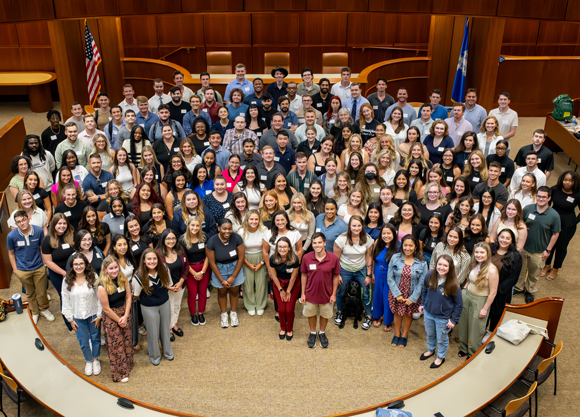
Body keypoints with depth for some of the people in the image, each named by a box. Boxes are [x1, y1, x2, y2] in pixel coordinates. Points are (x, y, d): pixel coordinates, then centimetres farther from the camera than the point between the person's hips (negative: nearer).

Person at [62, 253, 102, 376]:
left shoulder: (93, 278, -14)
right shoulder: (67, 281, -9)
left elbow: (100, 298, -8)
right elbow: (66, 301, -1)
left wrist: (99, 316, -7)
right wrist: (70, 319, 0)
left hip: (93, 314, -1)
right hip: (78, 317, 1)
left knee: (95, 338, 15)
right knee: (83, 342, 13)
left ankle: (96, 359, 40)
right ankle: (88, 361, 39)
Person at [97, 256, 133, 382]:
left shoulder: (123, 278, -10)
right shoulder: (102, 286, -25)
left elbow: (128, 297, -3)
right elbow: (106, 309, -18)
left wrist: (125, 316, -9)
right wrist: (119, 320, -10)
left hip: (125, 312, 5)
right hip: (111, 317, -5)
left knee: (127, 340, 19)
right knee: (116, 345, 7)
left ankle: (128, 365, 42)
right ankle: (119, 374, 24)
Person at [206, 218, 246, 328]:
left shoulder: (237, 238, -22)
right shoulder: (212, 241, -22)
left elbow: (241, 258, -13)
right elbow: (212, 263, -13)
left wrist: (233, 277, -10)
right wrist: (222, 280, -9)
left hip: (235, 267, 0)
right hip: (219, 269, 0)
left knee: (234, 290, 11)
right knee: (222, 291, 11)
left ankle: (233, 313, 35)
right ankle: (224, 314, 34)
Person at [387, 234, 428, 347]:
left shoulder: (422, 263, -12)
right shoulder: (395, 258, -12)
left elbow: (421, 283, -8)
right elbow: (390, 278, -9)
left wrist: (412, 298, -12)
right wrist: (397, 294, -13)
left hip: (412, 295, 0)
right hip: (396, 293, 0)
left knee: (408, 314, 16)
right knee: (397, 313, 15)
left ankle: (404, 335, 40)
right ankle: (397, 334, 40)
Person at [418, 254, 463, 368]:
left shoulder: (453, 284, -26)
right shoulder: (429, 276, -15)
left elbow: (459, 304, -14)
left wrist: (454, 320, -11)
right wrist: (422, 304, 10)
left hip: (443, 317, -4)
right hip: (428, 313, 4)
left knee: (442, 339, 19)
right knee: (430, 334, 28)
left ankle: (440, 357, 45)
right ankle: (430, 350, 56)